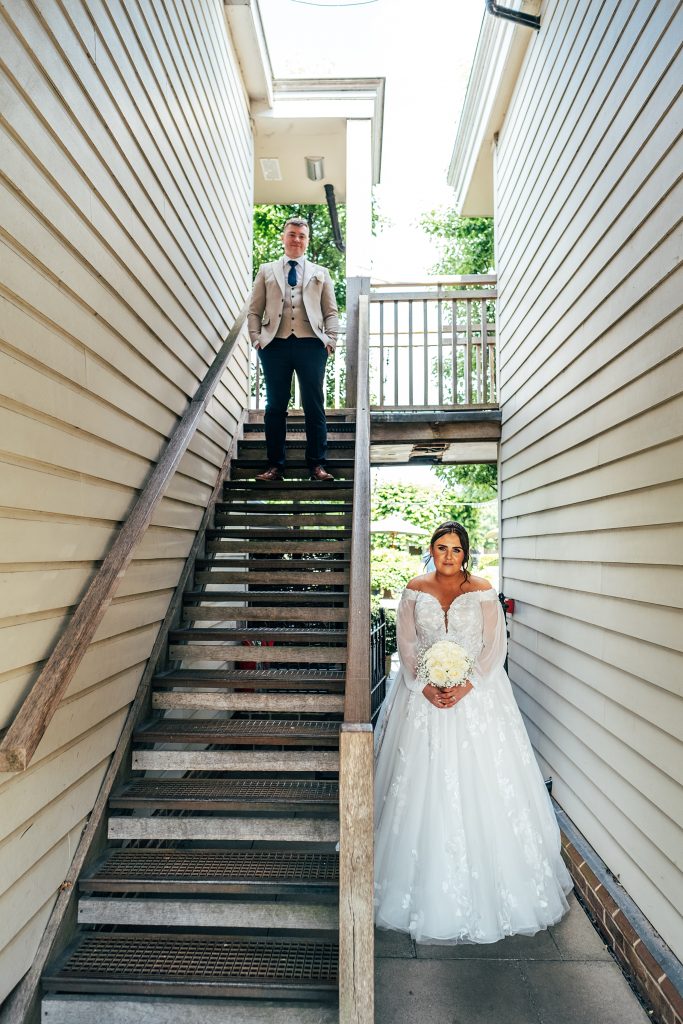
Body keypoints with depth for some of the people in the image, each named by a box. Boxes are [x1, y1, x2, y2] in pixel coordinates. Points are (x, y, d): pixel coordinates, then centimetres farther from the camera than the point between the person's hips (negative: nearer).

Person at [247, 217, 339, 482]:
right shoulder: (267, 271, 17)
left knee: (314, 406, -2)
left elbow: (331, 312, 13)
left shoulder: (321, 273, 18)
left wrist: (331, 340, -2)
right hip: (275, 344, 0)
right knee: (275, 406, 1)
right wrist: (256, 338, -2)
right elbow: (254, 311, 12)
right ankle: (275, 465, 7)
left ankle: (317, 464, 3)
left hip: (310, 344, 0)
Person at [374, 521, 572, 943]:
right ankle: (426, 884, 25)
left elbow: (495, 647, -5)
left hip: (476, 694, -1)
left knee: (479, 780, 3)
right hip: (424, 693, 1)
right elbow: (406, 645, 0)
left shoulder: (483, 592, -3)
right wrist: (424, 686, -12)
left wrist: (467, 685, -16)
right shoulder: (415, 591, 0)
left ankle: (487, 880, 24)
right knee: (424, 784, 6)